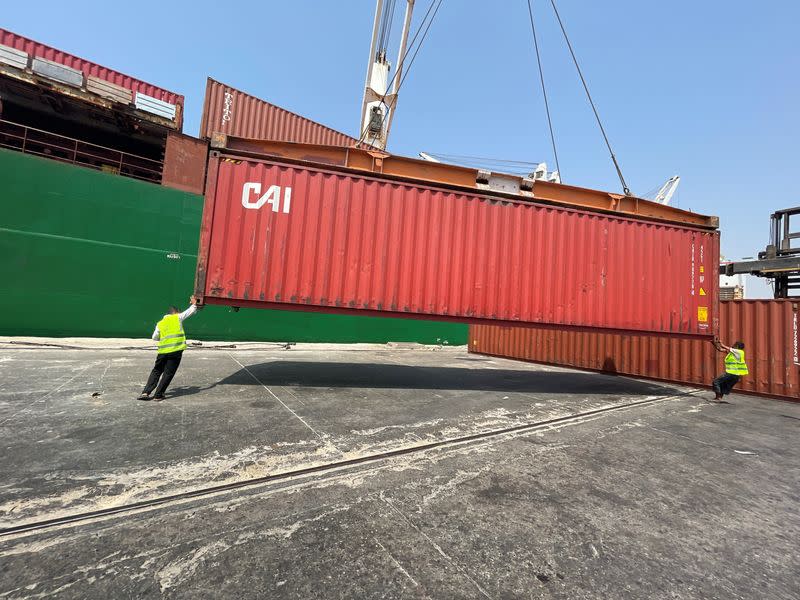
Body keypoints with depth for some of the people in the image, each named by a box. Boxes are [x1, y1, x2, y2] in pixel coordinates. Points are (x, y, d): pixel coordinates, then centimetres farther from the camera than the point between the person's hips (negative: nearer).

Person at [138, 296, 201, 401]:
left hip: (163, 350, 4)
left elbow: (155, 337, 19)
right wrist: (194, 304, 33)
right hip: (176, 350, -3)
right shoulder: (177, 317, 7)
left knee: (156, 371, 18)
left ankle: (145, 392, 12)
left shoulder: (160, 323, 16)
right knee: (168, 373, 5)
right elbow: (191, 311, 16)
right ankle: (158, 395, 7)